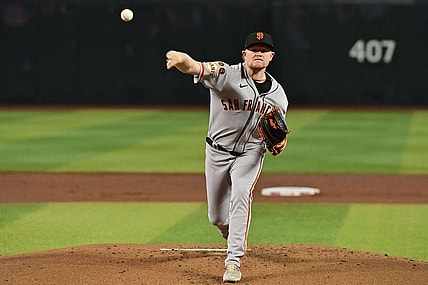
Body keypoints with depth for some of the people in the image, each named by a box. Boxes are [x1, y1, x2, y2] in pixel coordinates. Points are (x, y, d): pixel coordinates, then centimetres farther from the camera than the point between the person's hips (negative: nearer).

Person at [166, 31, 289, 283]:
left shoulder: (278, 95, -5)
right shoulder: (226, 74, -19)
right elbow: (193, 66, -38)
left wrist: (279, 144, -18)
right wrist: (180, 59, -63)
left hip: (251, 153, 0)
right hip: (217, 151, 0)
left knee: (241, 195, -27)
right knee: (217, 217, 8)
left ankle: (234, 262, -27)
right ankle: (235, 240, 45)